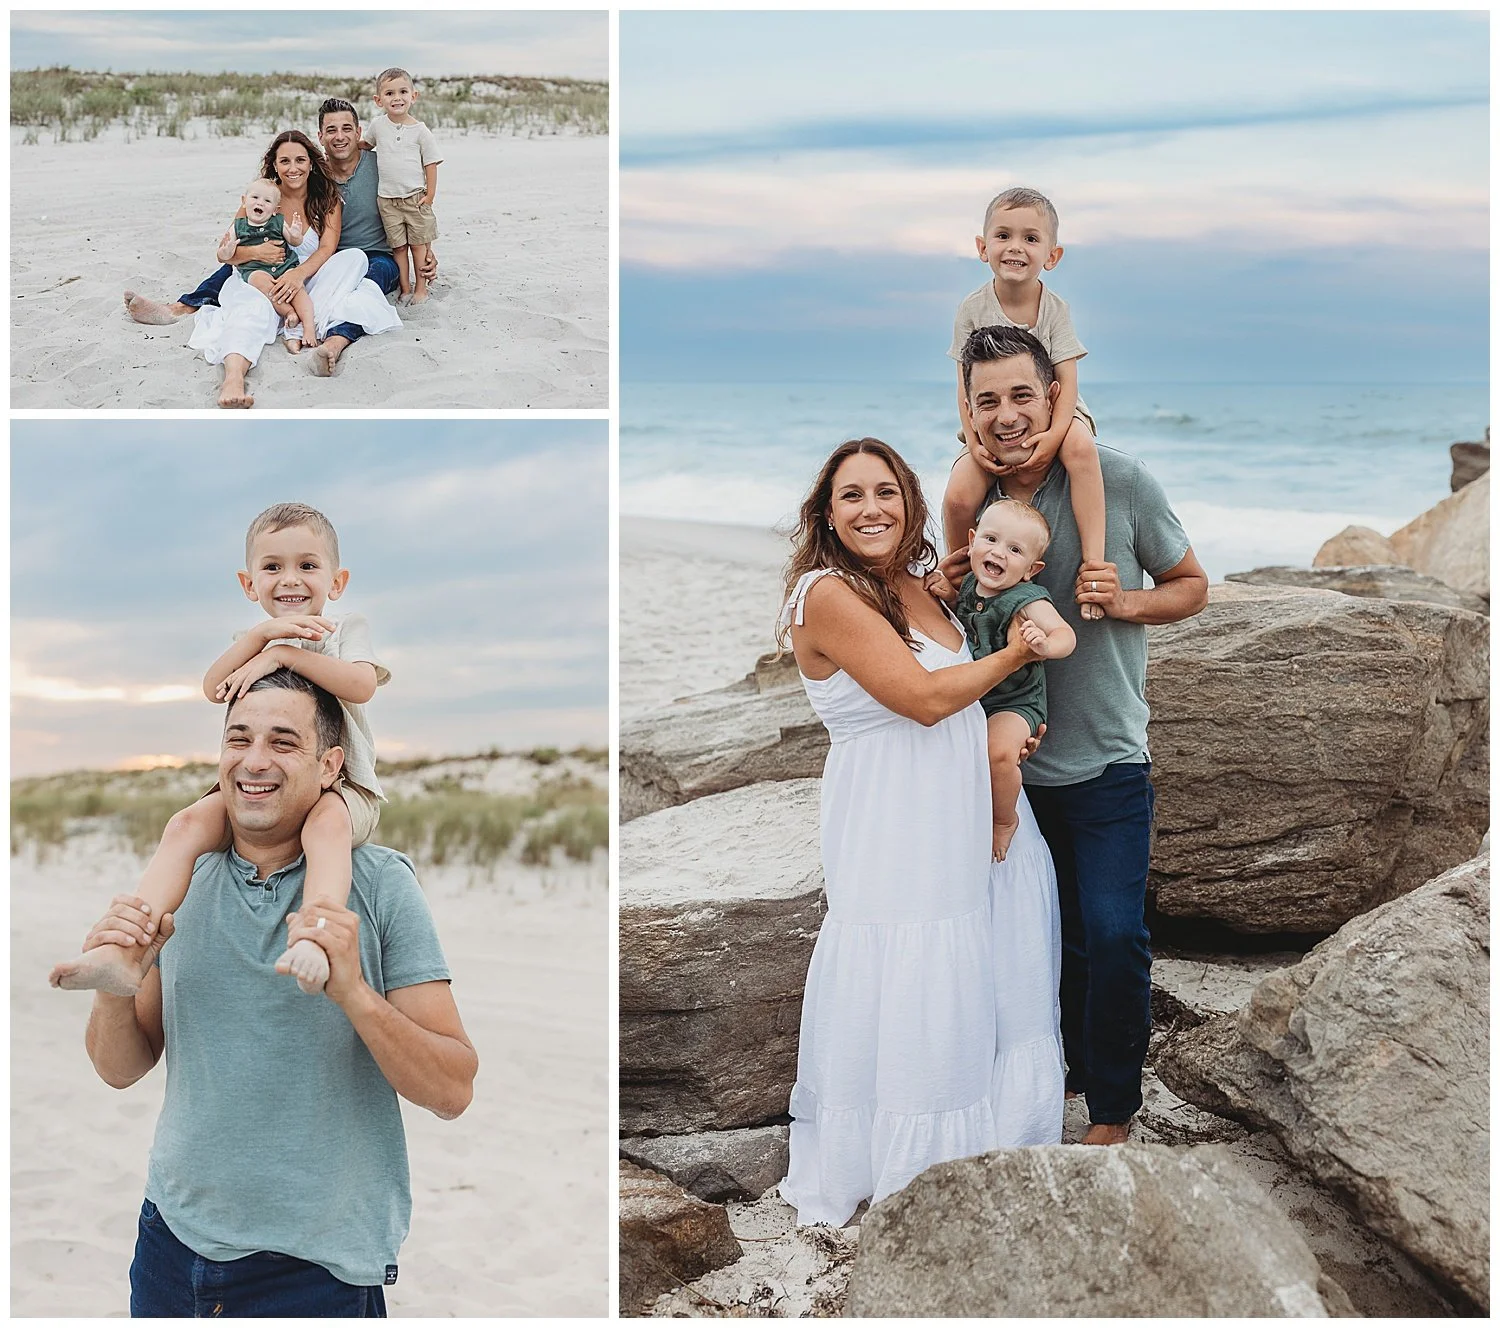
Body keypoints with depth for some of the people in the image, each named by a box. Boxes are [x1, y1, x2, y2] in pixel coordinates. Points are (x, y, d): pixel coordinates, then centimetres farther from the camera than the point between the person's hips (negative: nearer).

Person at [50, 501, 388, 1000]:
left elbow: (361, 684, -15)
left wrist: (283, 654, -16)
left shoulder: (346, 628, 7)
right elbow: (214, 688, -3)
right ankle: (124, 952, -30)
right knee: (187, 824, -20)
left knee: (326, 822, -39)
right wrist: (262, 632, -16)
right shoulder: (250, 641, 18)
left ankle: (315, 938, -63)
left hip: (340, 785, -4)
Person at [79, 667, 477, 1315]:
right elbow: (122, 1069, 6)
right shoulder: (182, 881, 2)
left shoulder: (378, 881, -10)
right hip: (173, 1242, 4)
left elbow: (452, 1091, -13)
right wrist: (113, 988, -15)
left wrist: (354, 993, -30)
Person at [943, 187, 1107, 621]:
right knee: (959, 495, -24)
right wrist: (975, 442, -18)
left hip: (1049, 417, -1)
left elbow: (1067, 379, -14)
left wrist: (1055, 433, -31)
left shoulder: (1054, 308, -7)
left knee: (1080, 446, -37)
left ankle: (1095, 558, -37)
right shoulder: (973, 309, -6)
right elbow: (967, 386, -6)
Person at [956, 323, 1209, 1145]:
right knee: (1056, 932, 15)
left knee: (1114, 934, -10)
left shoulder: (1118, 480, -11)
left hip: (1108, 759, -3)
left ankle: (1113, 1106, 9)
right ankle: (1075, 1067, 37)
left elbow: (1192, 587, 1)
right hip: (1016, 760, 3)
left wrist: (1123, 601, -19)